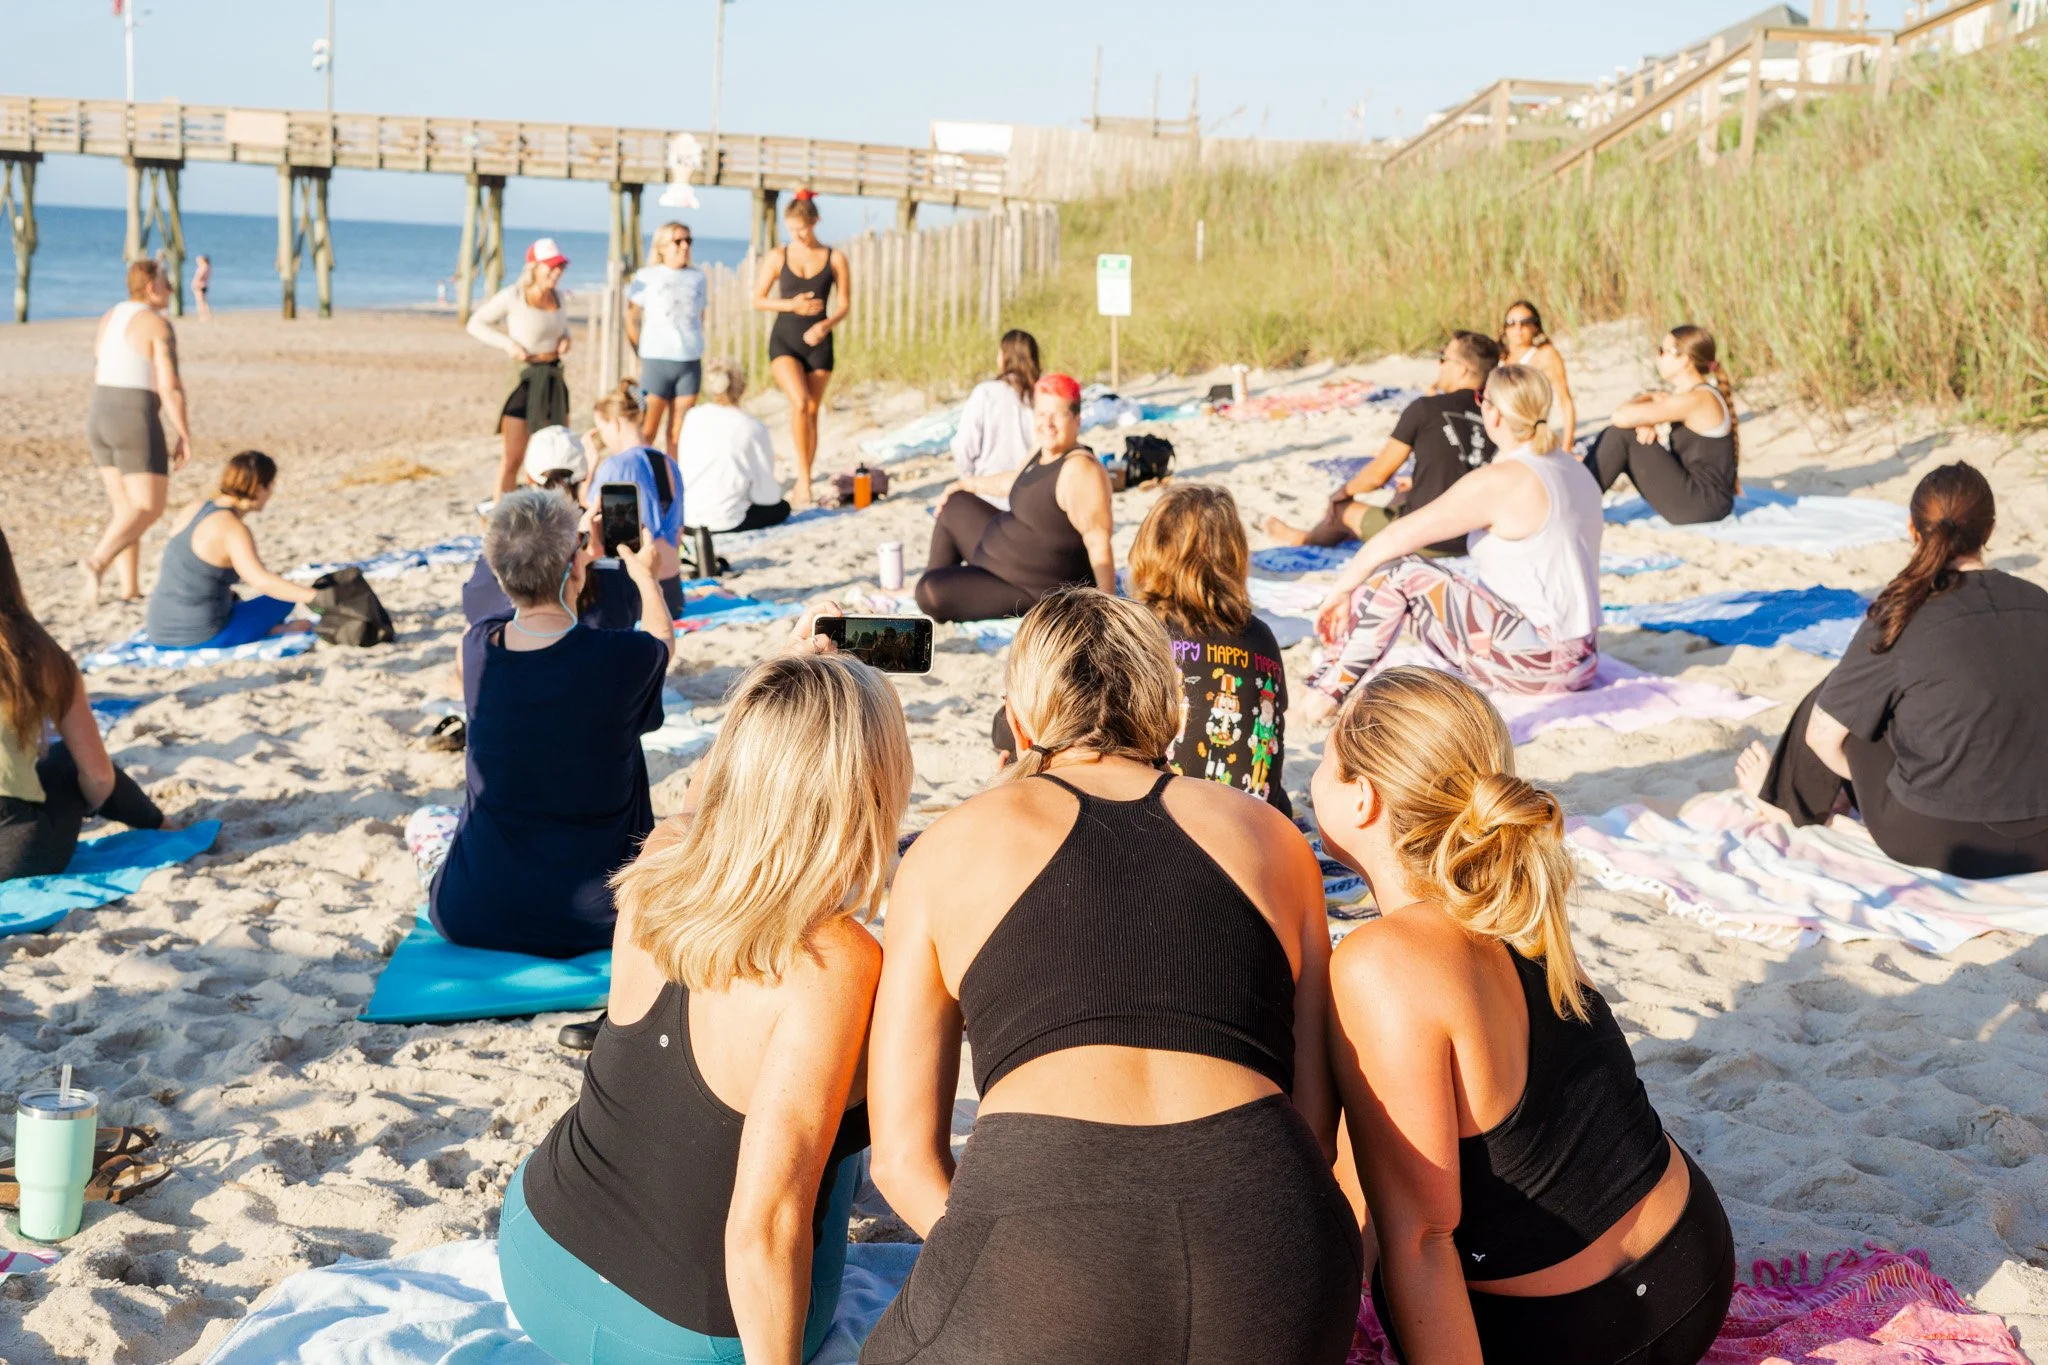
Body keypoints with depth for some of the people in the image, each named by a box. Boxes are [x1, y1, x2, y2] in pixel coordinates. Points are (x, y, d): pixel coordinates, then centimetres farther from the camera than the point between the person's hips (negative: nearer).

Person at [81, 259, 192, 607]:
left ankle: (130, 588, 10)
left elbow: (100, 377, 18)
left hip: (100, 420, 8)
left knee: (126, 508, 14)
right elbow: (170, 387, -16)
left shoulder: (109, 319, 12)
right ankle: (96, 562, -23)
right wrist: (184, 435, -8)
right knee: (149, 508, -3)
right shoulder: (159, 325, -12)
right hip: (136, 424, -8)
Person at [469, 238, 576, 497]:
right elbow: (475, 324, -5)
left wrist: (567, 338, 1)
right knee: (513, 457, -4)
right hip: (524, 378, -6)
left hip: (554, 379, 6)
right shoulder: (512, 296, -12)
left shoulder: (556, 296, 5)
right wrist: (508, 344, -16)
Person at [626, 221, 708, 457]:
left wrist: (695, 348, 9)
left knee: (676, 433, 6)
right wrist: (643, 355, -1)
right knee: (647, 432, -5)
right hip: (657, 362, -4)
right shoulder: (646, 277, 0)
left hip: (690, 362, 4)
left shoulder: (697, 278, 11)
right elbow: (632, 319, 2)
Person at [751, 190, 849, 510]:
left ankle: (802, 485, 16)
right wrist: (792, 305, -11)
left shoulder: (835, 259, 2)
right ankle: (804, 477, -15)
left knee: (812, 412, 5)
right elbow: (758, 300, 5)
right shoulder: (778, 257, 2)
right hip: (784, 340, -1)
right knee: (799, 403, -21)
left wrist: (826, 325, -18)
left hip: (818, 343, 1)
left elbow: (844, 304, 2)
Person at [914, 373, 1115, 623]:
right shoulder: (1042, 454, 3)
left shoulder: (1079, 470, -27)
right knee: (955, 506, 26)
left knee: (930, 593, -23)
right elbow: (1015, 482, 26)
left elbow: (1099, 544, -31)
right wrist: (964, 485, 37)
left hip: (1035, 593, -10)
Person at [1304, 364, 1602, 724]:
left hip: (1535, 662, -9)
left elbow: (1396, 539, -15)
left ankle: (1327, 694, -3)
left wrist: (1339, 590, -2)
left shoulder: (1499, 482, -16)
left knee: (1393, 573, -7)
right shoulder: (1574, 469, 10)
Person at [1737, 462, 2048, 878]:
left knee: (1843, 693, 17)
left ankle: (1789, 797, 38)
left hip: (1930, 841, -4)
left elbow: (1823, 735, -5)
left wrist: (1862, 781, 16)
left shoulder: (1901, 619, -12)